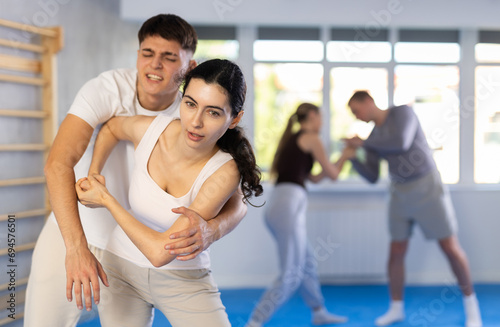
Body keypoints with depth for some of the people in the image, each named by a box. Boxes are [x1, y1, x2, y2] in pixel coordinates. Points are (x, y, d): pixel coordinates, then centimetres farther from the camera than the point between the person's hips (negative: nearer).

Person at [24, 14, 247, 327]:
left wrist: (211, 230, -43)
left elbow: (237, 201, -18)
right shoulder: (108, 88, -21)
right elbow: (58, 163, -31)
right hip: (69, 230, -1)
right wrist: (76, 246, -43)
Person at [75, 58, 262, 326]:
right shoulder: (149, 129, -16)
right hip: (122, 268, 3)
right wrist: (93, 174, -3)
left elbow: (160, 252, -30)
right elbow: (110, 128, 11)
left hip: (185, 282, -2)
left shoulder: (223, 172, -27)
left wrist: (105, 199, -20)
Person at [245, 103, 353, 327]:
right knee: (291, 276, -7)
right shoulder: (311, 139, 1)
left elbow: (314, 179, 30)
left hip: (275, 207, 9)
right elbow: (333, 174, 10)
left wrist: (343, 158, 34)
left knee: (307, 263, 22)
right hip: (288, 207, -9)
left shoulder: (291, 141, 25)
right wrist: (344, 157, 29)